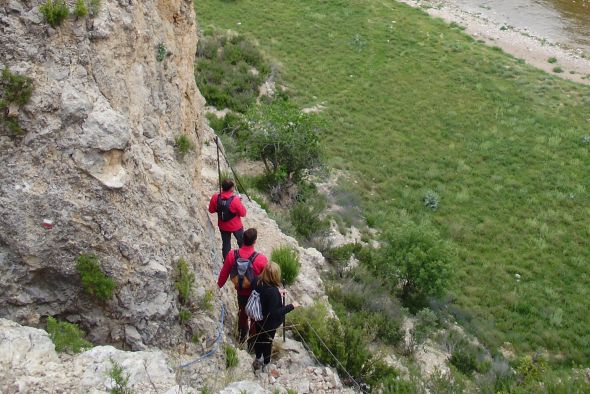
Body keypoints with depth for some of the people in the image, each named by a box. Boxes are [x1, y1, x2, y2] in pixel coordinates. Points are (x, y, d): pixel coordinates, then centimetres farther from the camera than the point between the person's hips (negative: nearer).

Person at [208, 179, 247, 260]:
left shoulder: (215, 197, -17)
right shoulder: (235, 200, -29)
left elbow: (211, 210, -2)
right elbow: (243, 213, -17)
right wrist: (239, 202, -5)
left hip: (223, 227, 3)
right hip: (236, 227, -3)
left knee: (225, 244, 20)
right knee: (242, 243, 21)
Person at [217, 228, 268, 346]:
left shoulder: (232, 255, -21)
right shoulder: (261, 259, -30)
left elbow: (223, 274, -6)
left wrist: (218, 286, 13)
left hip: (241, 292, 3)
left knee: (242, 313, 30)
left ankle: (242, 336, 52)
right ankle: (252, 343, 36)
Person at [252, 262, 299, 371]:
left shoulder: (260, 283, -16)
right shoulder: (273, 291, -37)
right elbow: (275, 313, -32)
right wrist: (291, 306, -26)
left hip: (259, 318, 6)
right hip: (269, 323, -6)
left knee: (259, 338, 28)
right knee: (267, 342, 20)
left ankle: (258, 359, 52)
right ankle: (266, 364, 43)